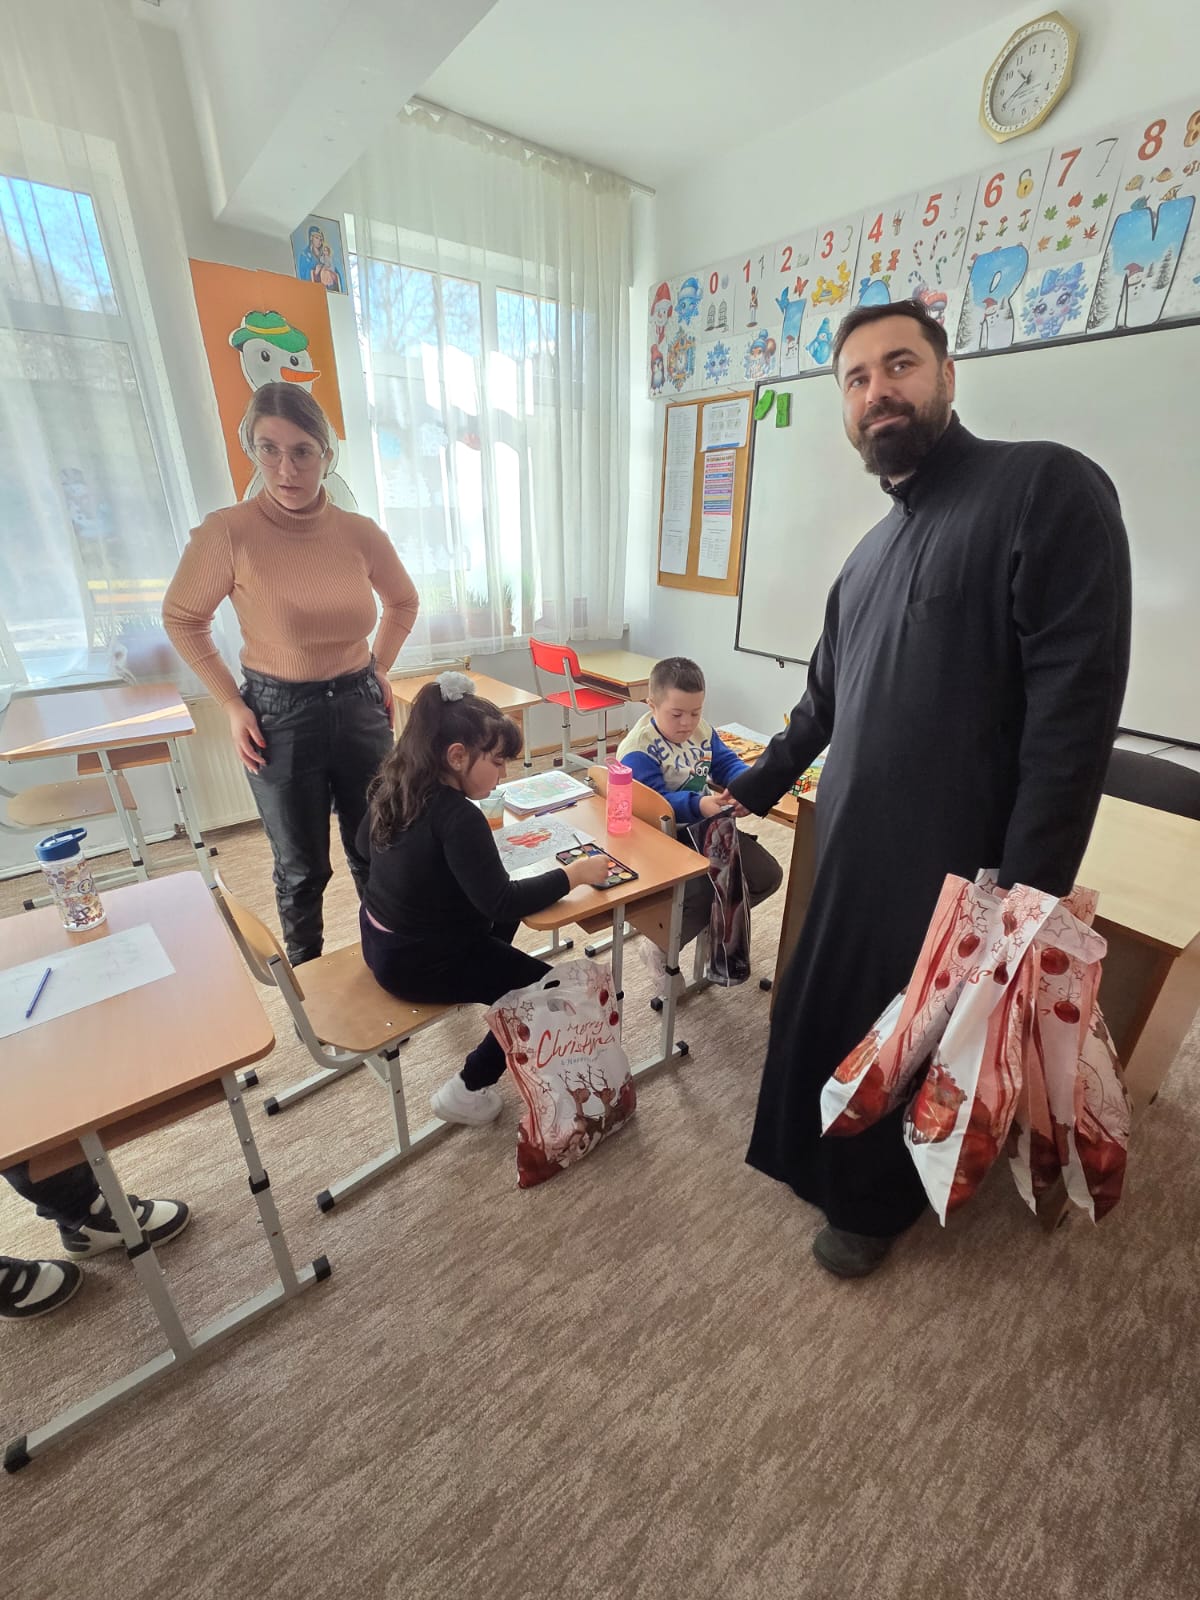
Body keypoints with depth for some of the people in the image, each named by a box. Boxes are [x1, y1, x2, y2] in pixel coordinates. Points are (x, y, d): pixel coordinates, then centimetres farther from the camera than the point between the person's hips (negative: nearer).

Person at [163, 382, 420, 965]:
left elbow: (403, 602, 14)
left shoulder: (360, 533, -4)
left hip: (359, 705, 3)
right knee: (302, 867, 11)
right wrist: (232, 705, -5)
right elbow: (182, 618, 0)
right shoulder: (228, 531, -13)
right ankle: (306, 974, 37)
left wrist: (380, 669, 6)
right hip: (279, 714, -2)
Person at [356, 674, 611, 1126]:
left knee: (504, 906, 25)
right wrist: (573, 874, -20)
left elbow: (366, 844, 13)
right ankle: (466, 1091, 9)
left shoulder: (393, 786, -5)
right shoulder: (458, 818, -31)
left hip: (380, 939, 9)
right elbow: (503, 903, -29)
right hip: (417, 963, -9)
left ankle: (481, 984, 39)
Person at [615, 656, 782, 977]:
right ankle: (661, 947, 3)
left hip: (707, 828, 8)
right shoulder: (638, 749, -20)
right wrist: (699, 805, -41)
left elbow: (727, 763, 5)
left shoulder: (702, 731, 5)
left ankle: (713, 923, 26)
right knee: (706, 896, -28)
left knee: (768, 876, 4)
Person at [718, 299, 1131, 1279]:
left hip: (949, 867, -6)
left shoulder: (1047, 488, -10)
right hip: (850, 849, 7)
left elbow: (1075, 707, -18)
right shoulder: (867, 555, 13)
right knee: (827, 1018, 22)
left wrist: (1025, 893, -20)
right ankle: (822, 1158, 51)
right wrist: (757, 787, 26)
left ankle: (876, 1202, 43)